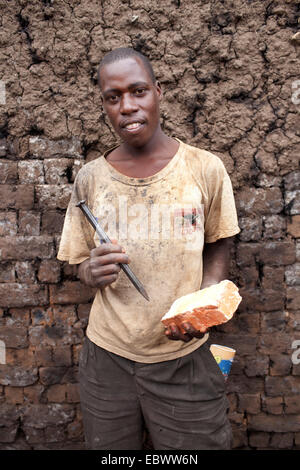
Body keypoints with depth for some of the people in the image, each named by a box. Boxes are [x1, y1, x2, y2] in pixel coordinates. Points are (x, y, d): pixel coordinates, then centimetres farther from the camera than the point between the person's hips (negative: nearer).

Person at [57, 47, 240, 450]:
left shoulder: (205, 169, -7)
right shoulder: (90, 179, -2)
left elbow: (218, 250, 4)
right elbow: (80, 263, 8)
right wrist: (93, 272, -17)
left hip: (185, 358, -1)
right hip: (107, 356, 2)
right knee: (109, 448, 20)